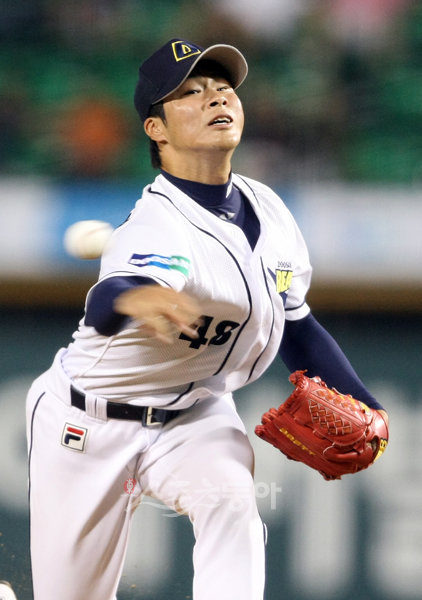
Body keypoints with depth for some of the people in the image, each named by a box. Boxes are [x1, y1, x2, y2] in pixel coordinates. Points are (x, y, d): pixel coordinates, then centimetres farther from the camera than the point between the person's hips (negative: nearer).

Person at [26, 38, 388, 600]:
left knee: (230, 498, -29)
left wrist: (363, 408, -1)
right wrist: (131, 301, -76)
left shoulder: (267, 211, -4)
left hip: (196, 414, 5)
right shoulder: (158, 227, -28)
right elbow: (102, 304, -51)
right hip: (90, 423, -5)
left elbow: (296, 325, 11)